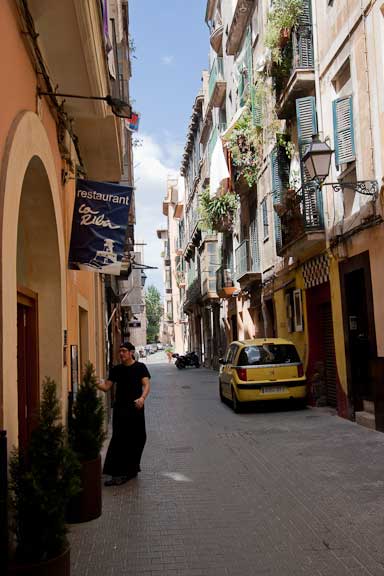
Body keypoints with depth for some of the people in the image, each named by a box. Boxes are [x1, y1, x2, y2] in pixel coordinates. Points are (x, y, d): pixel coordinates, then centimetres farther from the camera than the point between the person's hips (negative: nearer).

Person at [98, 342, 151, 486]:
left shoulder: (140, 367, 0)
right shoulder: (116, 369, 9)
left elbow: (146, 384, -10)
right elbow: (106, 386, 8)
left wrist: (142, 397, -29)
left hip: (136, 408, -1)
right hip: (120, 408, 1)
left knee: (137, 439, 6)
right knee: (120, 439, -5)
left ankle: (131, 469, 22)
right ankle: (118, 473, -2)